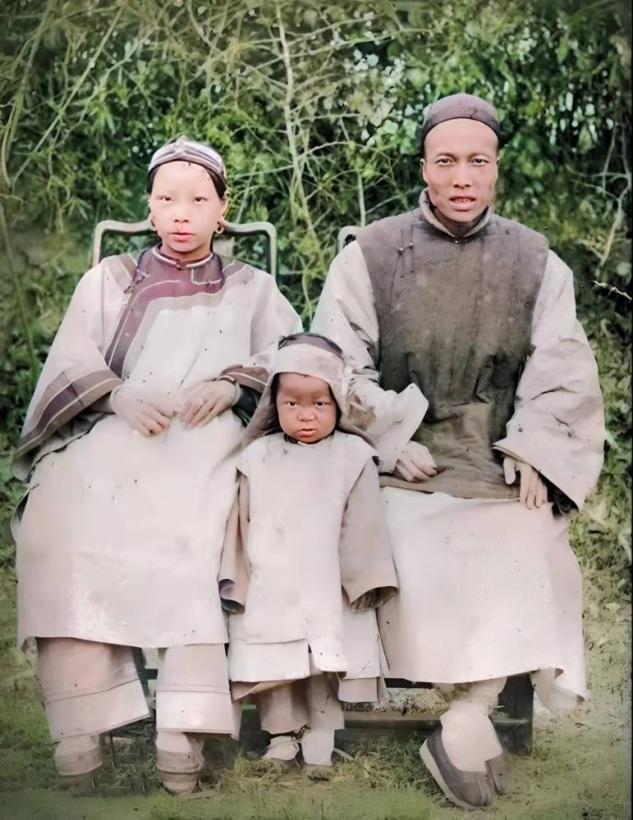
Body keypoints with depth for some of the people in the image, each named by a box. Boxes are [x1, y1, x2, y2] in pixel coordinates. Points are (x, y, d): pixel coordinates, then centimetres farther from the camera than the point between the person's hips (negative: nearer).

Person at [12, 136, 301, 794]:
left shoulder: (252, 288, 25)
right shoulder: (110, 279, 25)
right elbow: (72, 359, 10)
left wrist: (233, 382, -9)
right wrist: (119, 395, -12)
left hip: (203, 444, -1)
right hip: (110, 438, 1)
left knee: (189, 528, -37)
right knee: (58, 523, -33)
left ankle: (184, 725, -36)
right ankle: (82, 718, -30)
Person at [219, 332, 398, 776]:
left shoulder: (353, 457, -2)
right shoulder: (258, 457, 3)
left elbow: (363, 527, 0)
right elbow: (243, 523, 7)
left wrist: (361, 580, 0)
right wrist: (239, 580, 6)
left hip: (328, 590, -2)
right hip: (270, 590, 2)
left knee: (326, 663, 3)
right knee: (274, 663, 6)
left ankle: (320, 737, 14)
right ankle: (283, 732, 19)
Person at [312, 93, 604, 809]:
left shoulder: (536, 263, 11)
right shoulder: (370, 255, 7)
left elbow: (561, 374, 7)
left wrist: (530, 455, -6)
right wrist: (394, 441, -7)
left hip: (501, 472, 1)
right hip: (401, 469, -1)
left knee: (522, 552, -26)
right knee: (415, 556, -27)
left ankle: (466, 722, -19)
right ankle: (475, 722, -14)